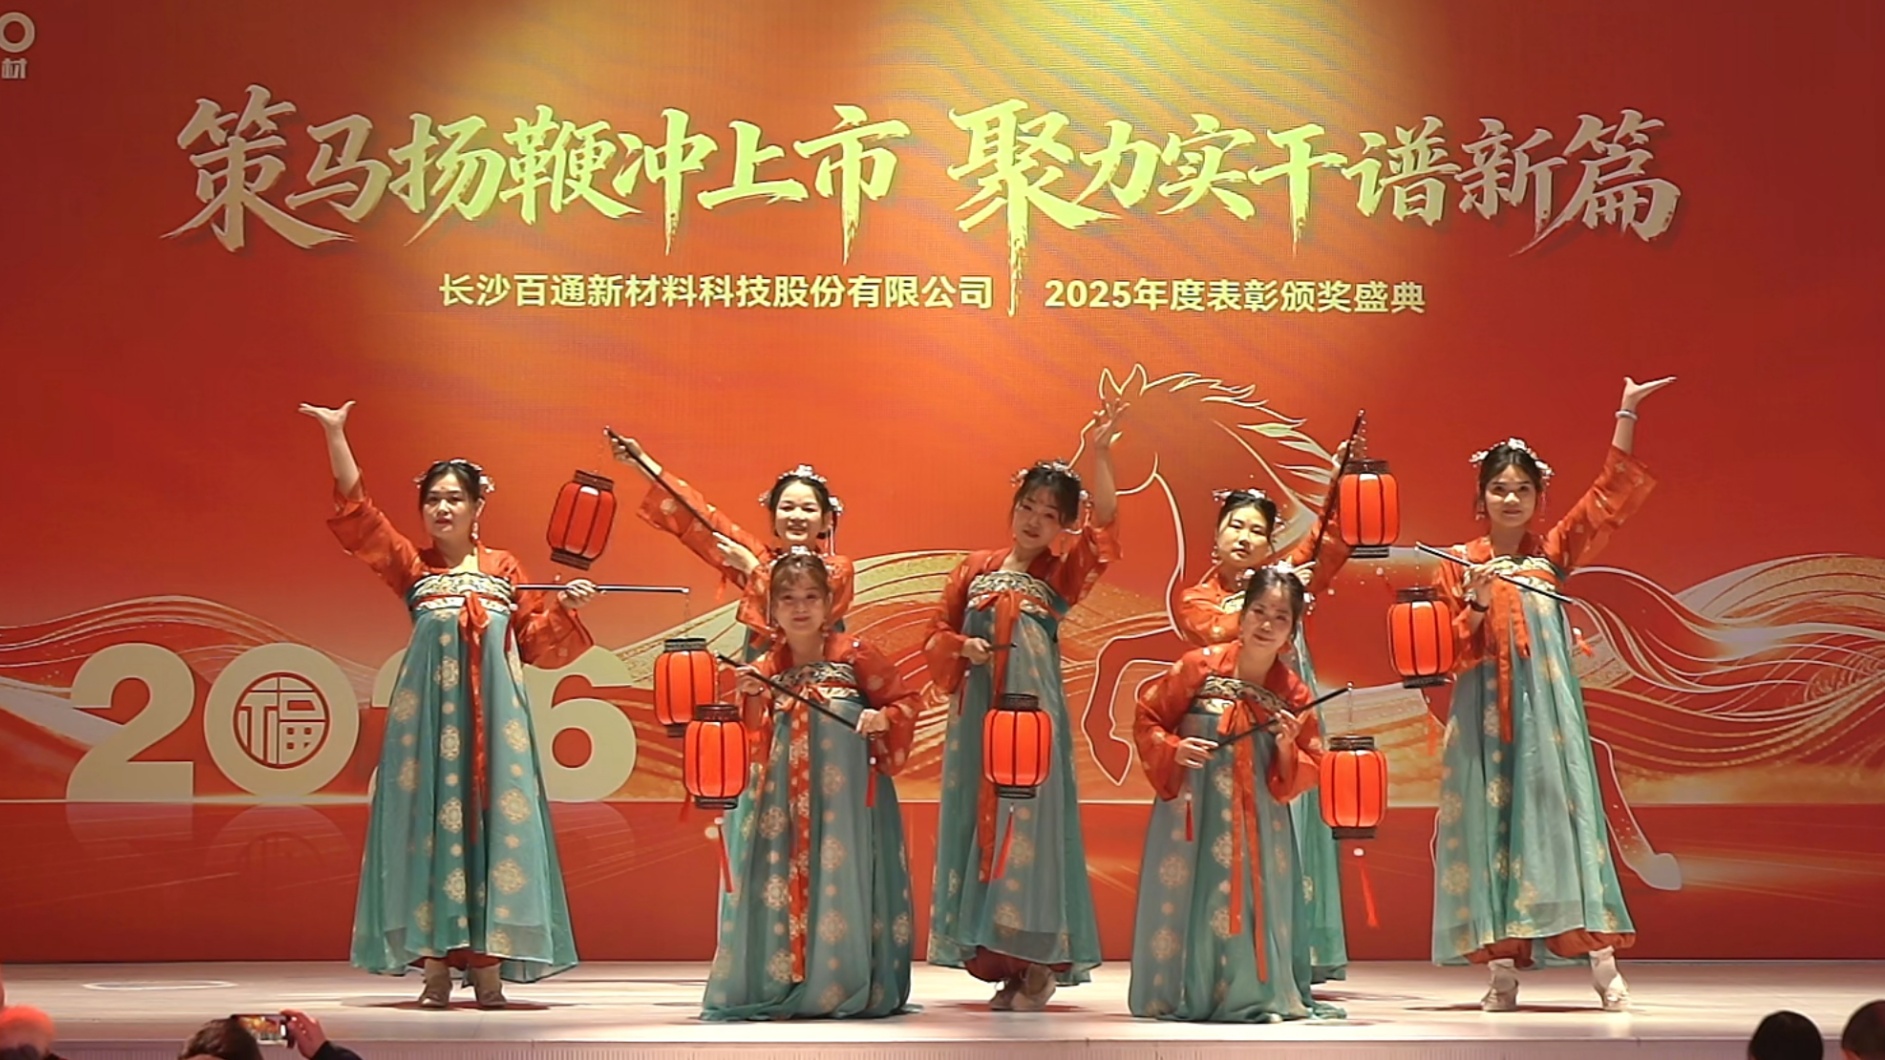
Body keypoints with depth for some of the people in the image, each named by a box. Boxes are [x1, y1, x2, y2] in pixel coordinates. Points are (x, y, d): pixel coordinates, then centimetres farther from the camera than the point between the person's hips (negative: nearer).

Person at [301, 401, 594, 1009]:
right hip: (428, 713, -1)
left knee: (493, 820, -3)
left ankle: (488, 963, 0)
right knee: (430, 821, -3)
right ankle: (435, 962, 1)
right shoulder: (411, 567, 9)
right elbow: (356, 511, 1)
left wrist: (565, 606, -2)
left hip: (494, 713, 1)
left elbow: (535, 642, 14)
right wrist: (335, 436, -4)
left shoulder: (505, 569, 12)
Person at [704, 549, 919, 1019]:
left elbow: (904, 701, 4)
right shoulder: (766, 668, 10)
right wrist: (753, 699, -7)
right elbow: (756, 745, 8)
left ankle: (850, 986, -1)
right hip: (785, 801, 3)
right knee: (781, 881, -1)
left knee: (843, 881, -6)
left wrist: (883, 719, -16)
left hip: (846, 799, -3)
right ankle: (779, 985, 5)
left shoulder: (855, 654, 0)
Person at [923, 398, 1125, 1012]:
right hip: (976, 712, 3)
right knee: (978, 820, 3)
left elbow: (1104, 523, -13)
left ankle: (1039, 965, -1)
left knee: (1031, 823, -6)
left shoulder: (1060, 572, 3)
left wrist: (1099, 454, -24)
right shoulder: (976, 569, 10)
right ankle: (998, 961, 10)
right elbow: (937, 635, 13)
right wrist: (962, 647, -9)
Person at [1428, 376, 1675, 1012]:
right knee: (1491, 819, -1)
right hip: (1485, 710, 0)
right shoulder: (1460, 564, 6)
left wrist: (1626, 418, 0)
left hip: (1548, 706, 0)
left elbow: (1611, 497, 3)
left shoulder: (1554, 551, 8)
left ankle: (1602, 965, -3)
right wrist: (1477, 601, -14)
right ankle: (1502, 969, 3)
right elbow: (1449, 648, 3)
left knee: (1562, 813, -4)